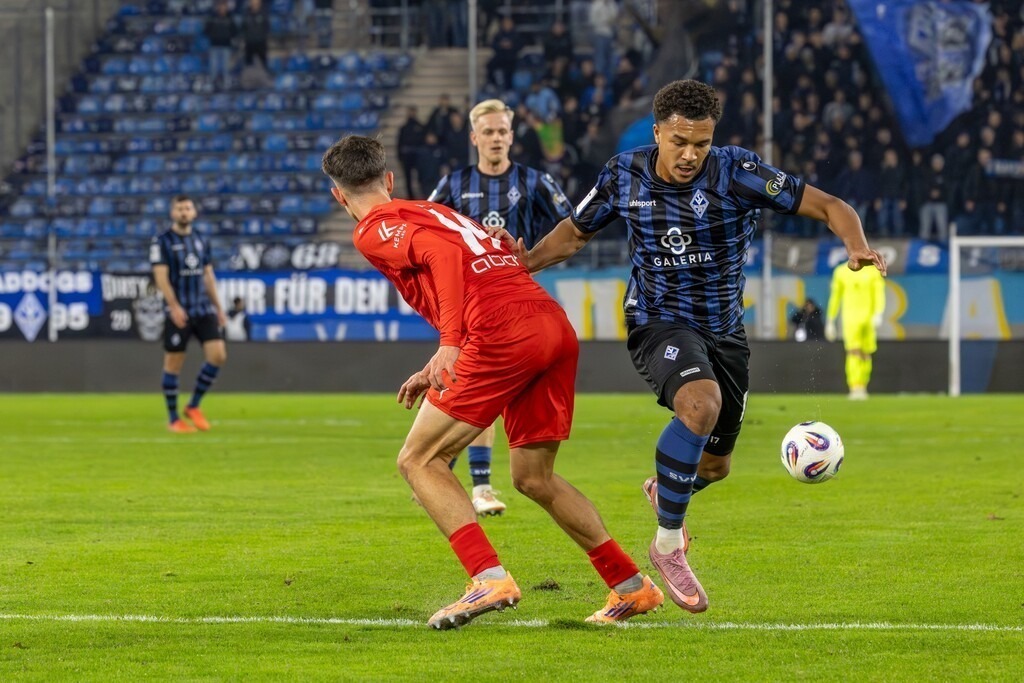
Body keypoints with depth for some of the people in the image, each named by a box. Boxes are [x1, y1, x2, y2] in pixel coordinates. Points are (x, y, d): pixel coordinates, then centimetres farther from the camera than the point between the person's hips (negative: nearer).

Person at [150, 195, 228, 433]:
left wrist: (218, 307, 17)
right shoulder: (162, 241, -4)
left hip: (204, 309, 5)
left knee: (218, 355, -7)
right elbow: (161, 276, -12)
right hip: (178, 312, -5)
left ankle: (193, 406, 9)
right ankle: (173, 419, 11)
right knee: (174, 364, 0)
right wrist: (174, 306, -22)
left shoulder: (200, 241, 13)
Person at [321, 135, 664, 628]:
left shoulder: (375, 231, 6)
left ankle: (490, 579, -13)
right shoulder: (429, 213, 32)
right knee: (532, 477, 21)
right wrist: (437, 373, 38)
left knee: (418, 460, 1)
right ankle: (632, 586, 21)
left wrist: (448, 345, -20)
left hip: (504, 333, -8)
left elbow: (444, 253, -13)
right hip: (557, 327, 8)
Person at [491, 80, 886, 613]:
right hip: (659, 322, -3)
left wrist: (858, 247, -35)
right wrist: (524, 262, -9)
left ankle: (663, 490, 56)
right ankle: (669, 543, -19)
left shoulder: (736, 172, -15)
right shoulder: (625, 175, -8)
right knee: (702, 403, -35)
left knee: (714, 465, 15)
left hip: (724, 330, 3)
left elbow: (827, 206, -15)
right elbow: (576, 231, 9)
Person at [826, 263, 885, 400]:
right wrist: (830, 321, 12)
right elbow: (835, 297, 12)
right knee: (854, 352, -16)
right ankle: (855, 388, -24)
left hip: (869, 317, 1)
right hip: (850, 316, -1)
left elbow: (880, 295, -3)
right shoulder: (841, 272, 6)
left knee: (866, 354, 7)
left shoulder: (874, 271, 4)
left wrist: (878, 315, -19)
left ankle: (863, 387, 21)